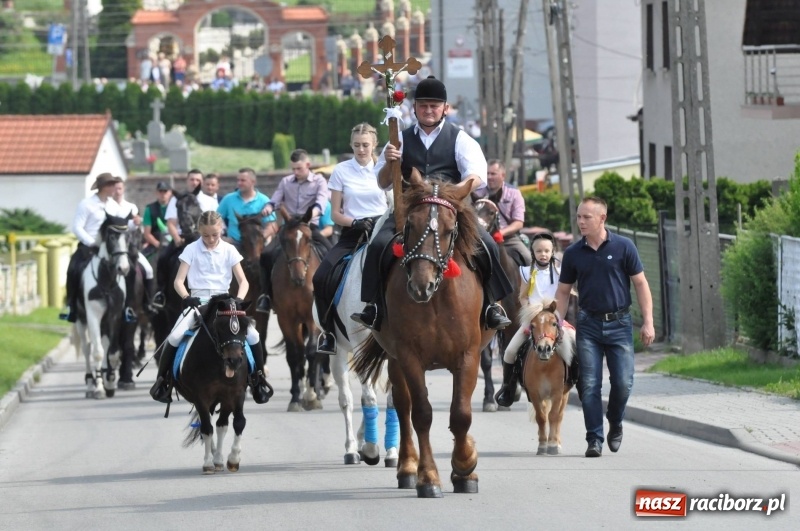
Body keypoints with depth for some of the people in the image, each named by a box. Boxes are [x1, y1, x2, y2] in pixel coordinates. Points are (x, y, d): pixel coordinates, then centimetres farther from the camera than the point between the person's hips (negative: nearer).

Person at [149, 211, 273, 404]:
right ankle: (162, 379, -9)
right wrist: (187, 298, -22)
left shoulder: (229, 250, 5)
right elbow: (179, 281, -2)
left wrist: (238, 301, -18)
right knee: (175, 337, -25)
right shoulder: (191, 250, 1)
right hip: (197, 301, -1)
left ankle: (258, 378, 3)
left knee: (253, 336, -16)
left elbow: (243, 282, 2)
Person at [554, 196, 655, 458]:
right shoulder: (573, 253, 3)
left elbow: (640, 284, 1)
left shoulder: (623, 247, -2)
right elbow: (563, 291, 11)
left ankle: (615, 423, 23)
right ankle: (594, 439, 1)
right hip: (588, 325, 1)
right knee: (589, 385, -4)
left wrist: (648, 322, -5)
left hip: (619, 323, -1)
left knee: (623, 382, -5)